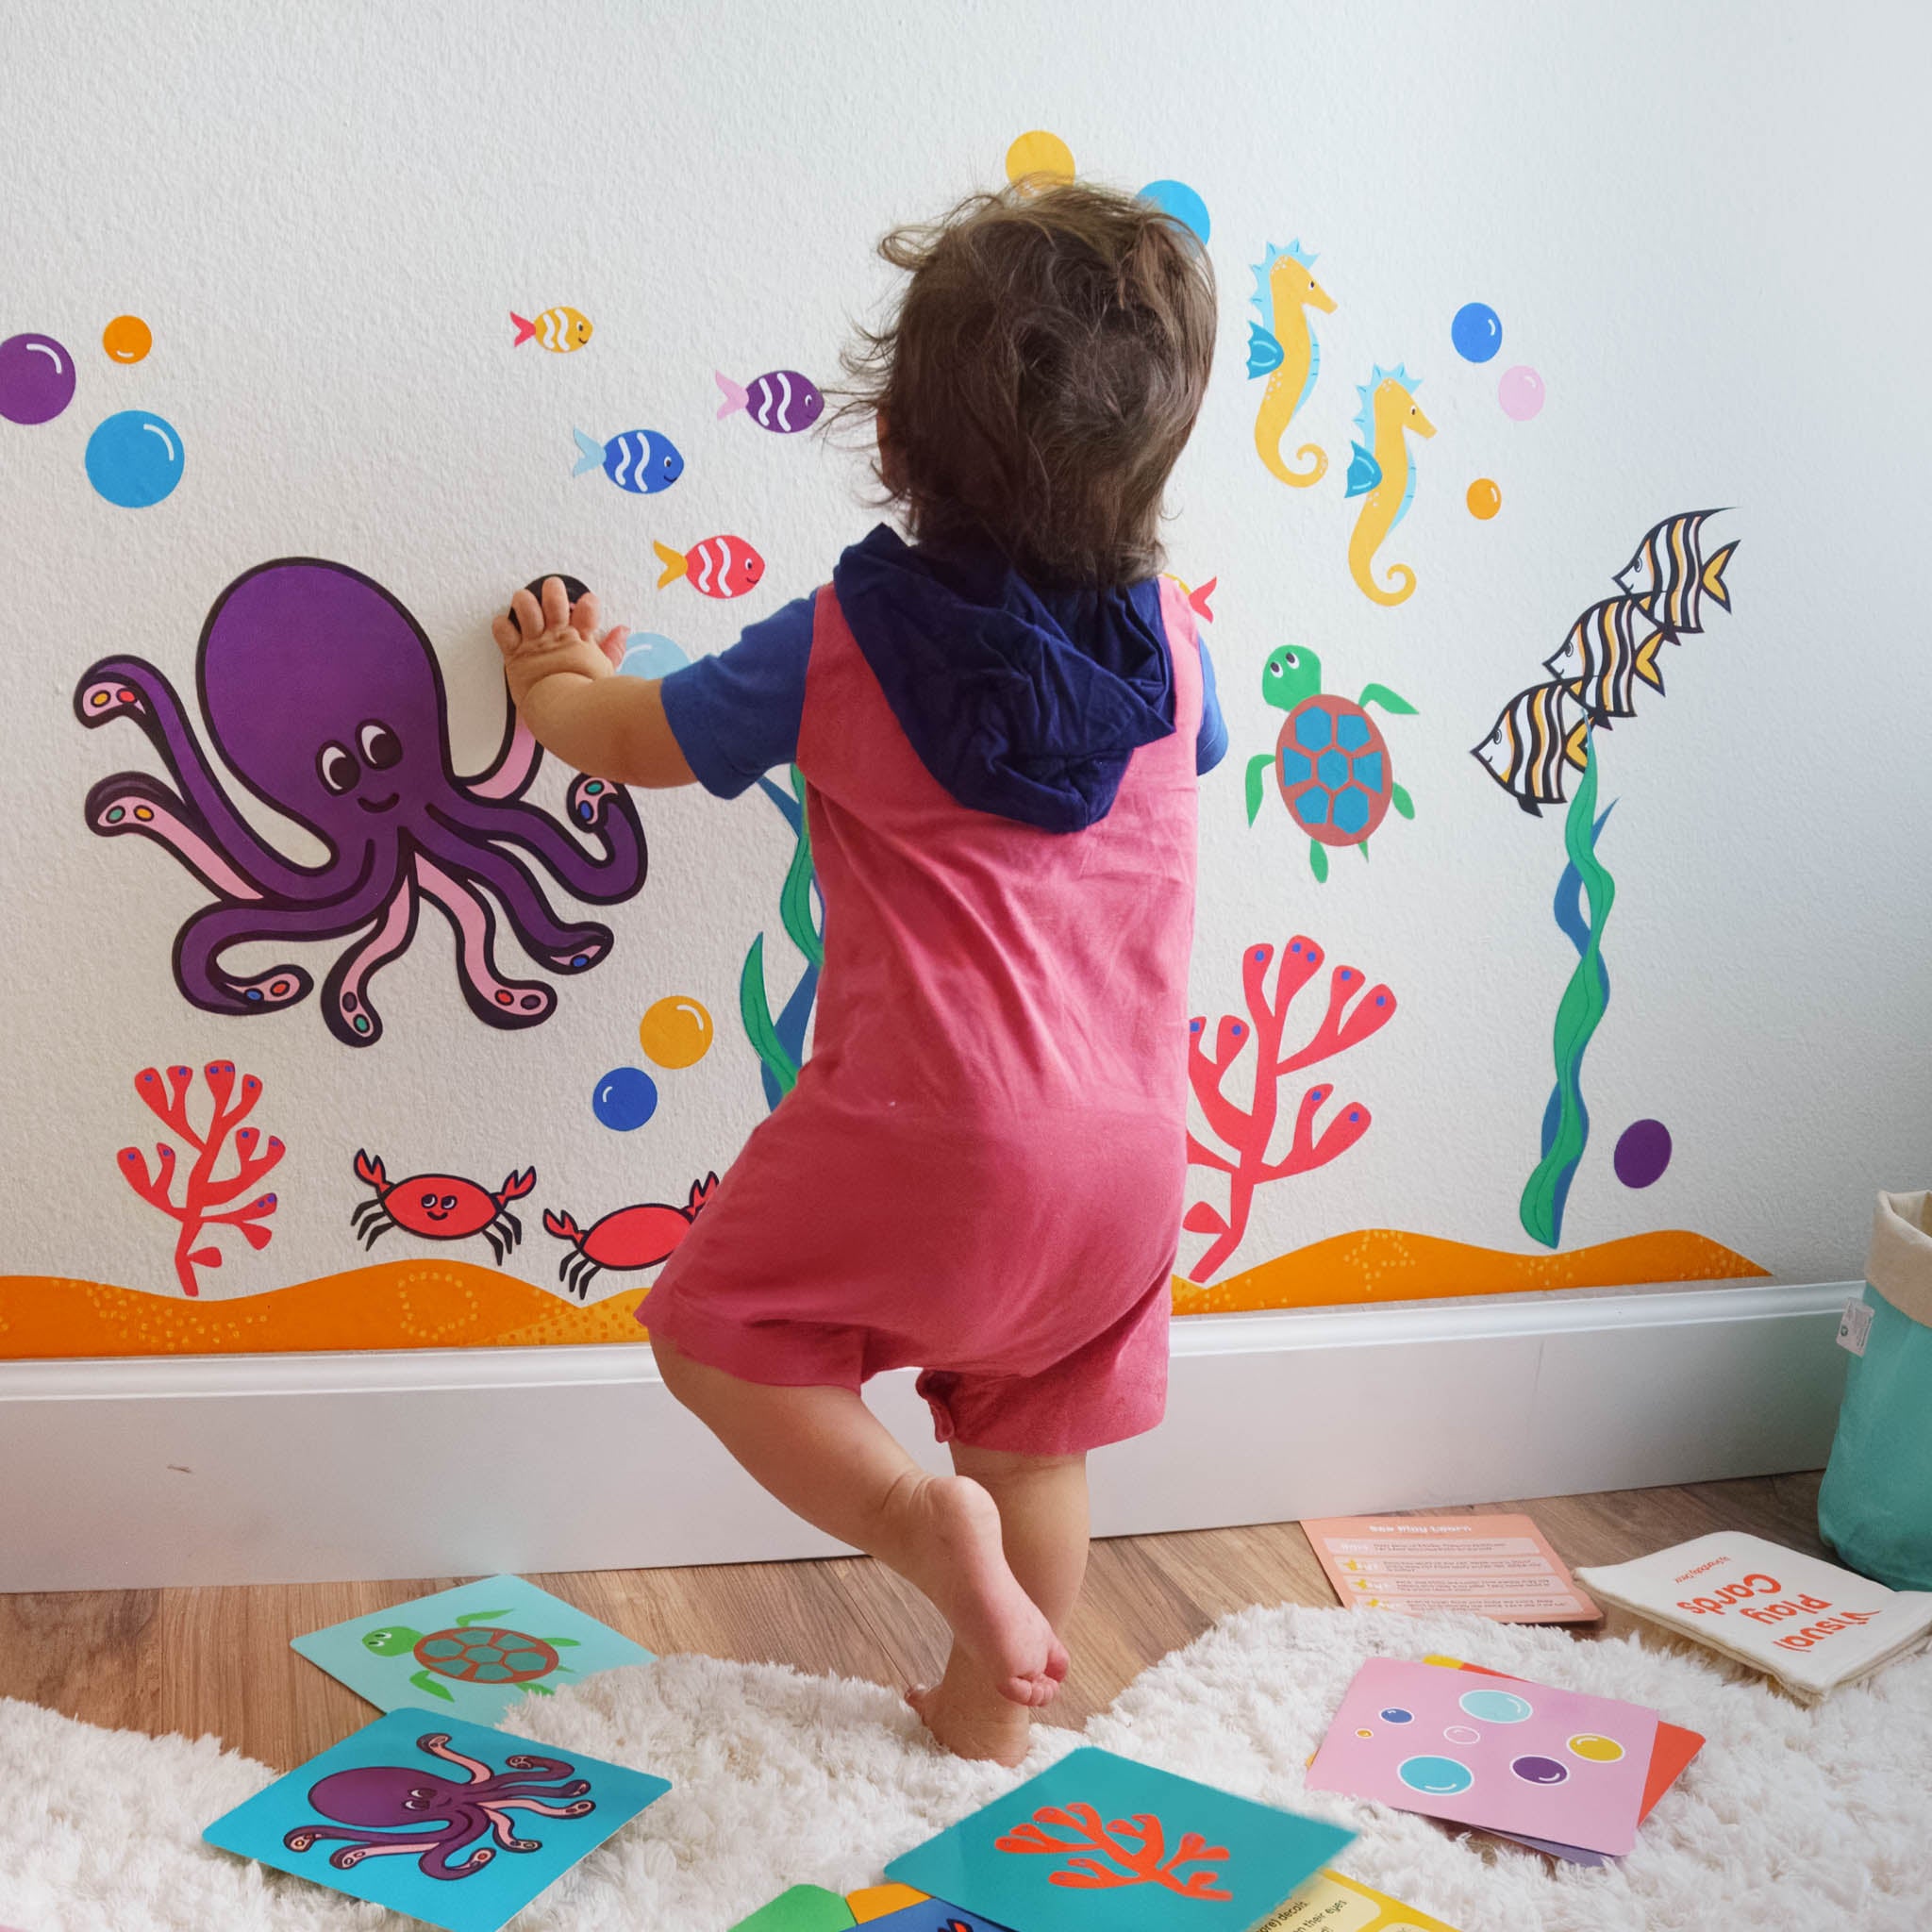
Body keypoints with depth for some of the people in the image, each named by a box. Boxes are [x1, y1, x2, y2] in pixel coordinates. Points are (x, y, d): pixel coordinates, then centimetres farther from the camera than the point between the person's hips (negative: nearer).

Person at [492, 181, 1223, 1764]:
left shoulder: (843, 641, -9)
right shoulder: (1170, 635, 1)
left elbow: (637, 739, 6)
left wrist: (558, 679, 29)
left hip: (922, 1135, -5)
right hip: (1129, 1147, 5)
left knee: (718, 1332, 14)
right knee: (1036, 1439, 21)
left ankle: (916, 1516, -7)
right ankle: (991, 1708, 34)